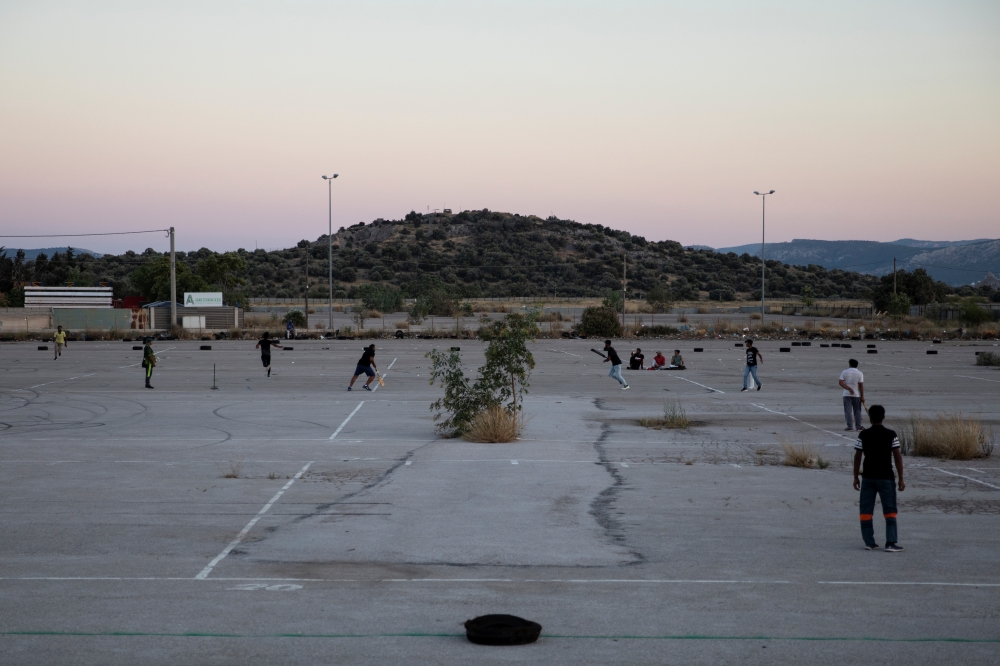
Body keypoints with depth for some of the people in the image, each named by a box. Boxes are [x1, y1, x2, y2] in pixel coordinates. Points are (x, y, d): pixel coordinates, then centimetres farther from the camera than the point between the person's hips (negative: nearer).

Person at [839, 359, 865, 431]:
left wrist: (849, 389, -16)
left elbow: (840, 382, -10)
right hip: (856, 395, 0)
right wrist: (862, 396, -2)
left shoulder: (844, 372, 1)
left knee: (848, 411, 1)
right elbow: (861, 386, -6)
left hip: (846, 394, 0)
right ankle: (858, 427, 7)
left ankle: (850, 426, -3)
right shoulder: (859, 373, -3)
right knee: (857, 411, 8)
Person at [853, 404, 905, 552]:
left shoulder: (863, 435, -2)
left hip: (868, 477, 2)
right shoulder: (891, 435, -5)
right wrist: (901, 479, 0)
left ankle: (869, 542, 10)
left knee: (866, 511, 9)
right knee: (890, 511, 3)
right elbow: (897, 457, -6)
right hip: (886, 478, -1)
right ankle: (891, 543, -5)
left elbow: (857, 457, 0)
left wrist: (856, 477, 10)